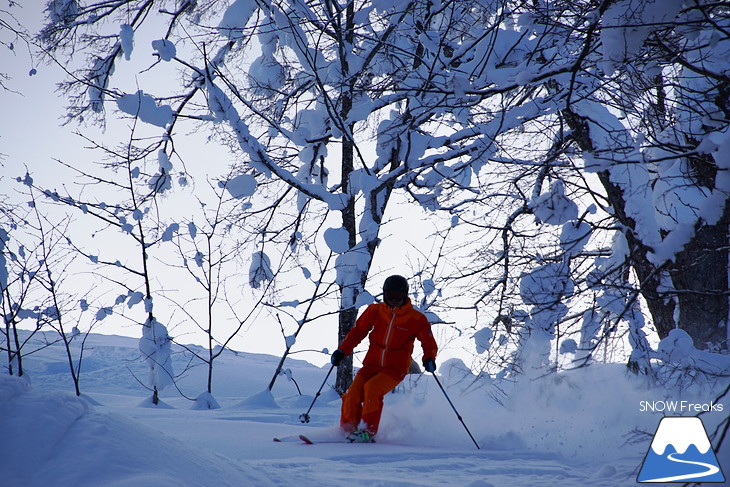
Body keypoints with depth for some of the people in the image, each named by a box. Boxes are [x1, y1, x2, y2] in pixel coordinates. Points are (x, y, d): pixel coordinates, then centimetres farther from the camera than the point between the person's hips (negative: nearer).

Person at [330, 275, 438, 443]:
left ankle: (368, 432, -22)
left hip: (395, 368, -3)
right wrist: (342, 351, -2)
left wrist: (429, 359, -21)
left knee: (372, 388, -29)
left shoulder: (416, 319, -3)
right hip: (372, 364, 3)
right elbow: (358, 331, 10)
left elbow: (429, 343, 0)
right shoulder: (375, 311, 4)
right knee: (353, 394, -16)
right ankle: (349, 429, 5)